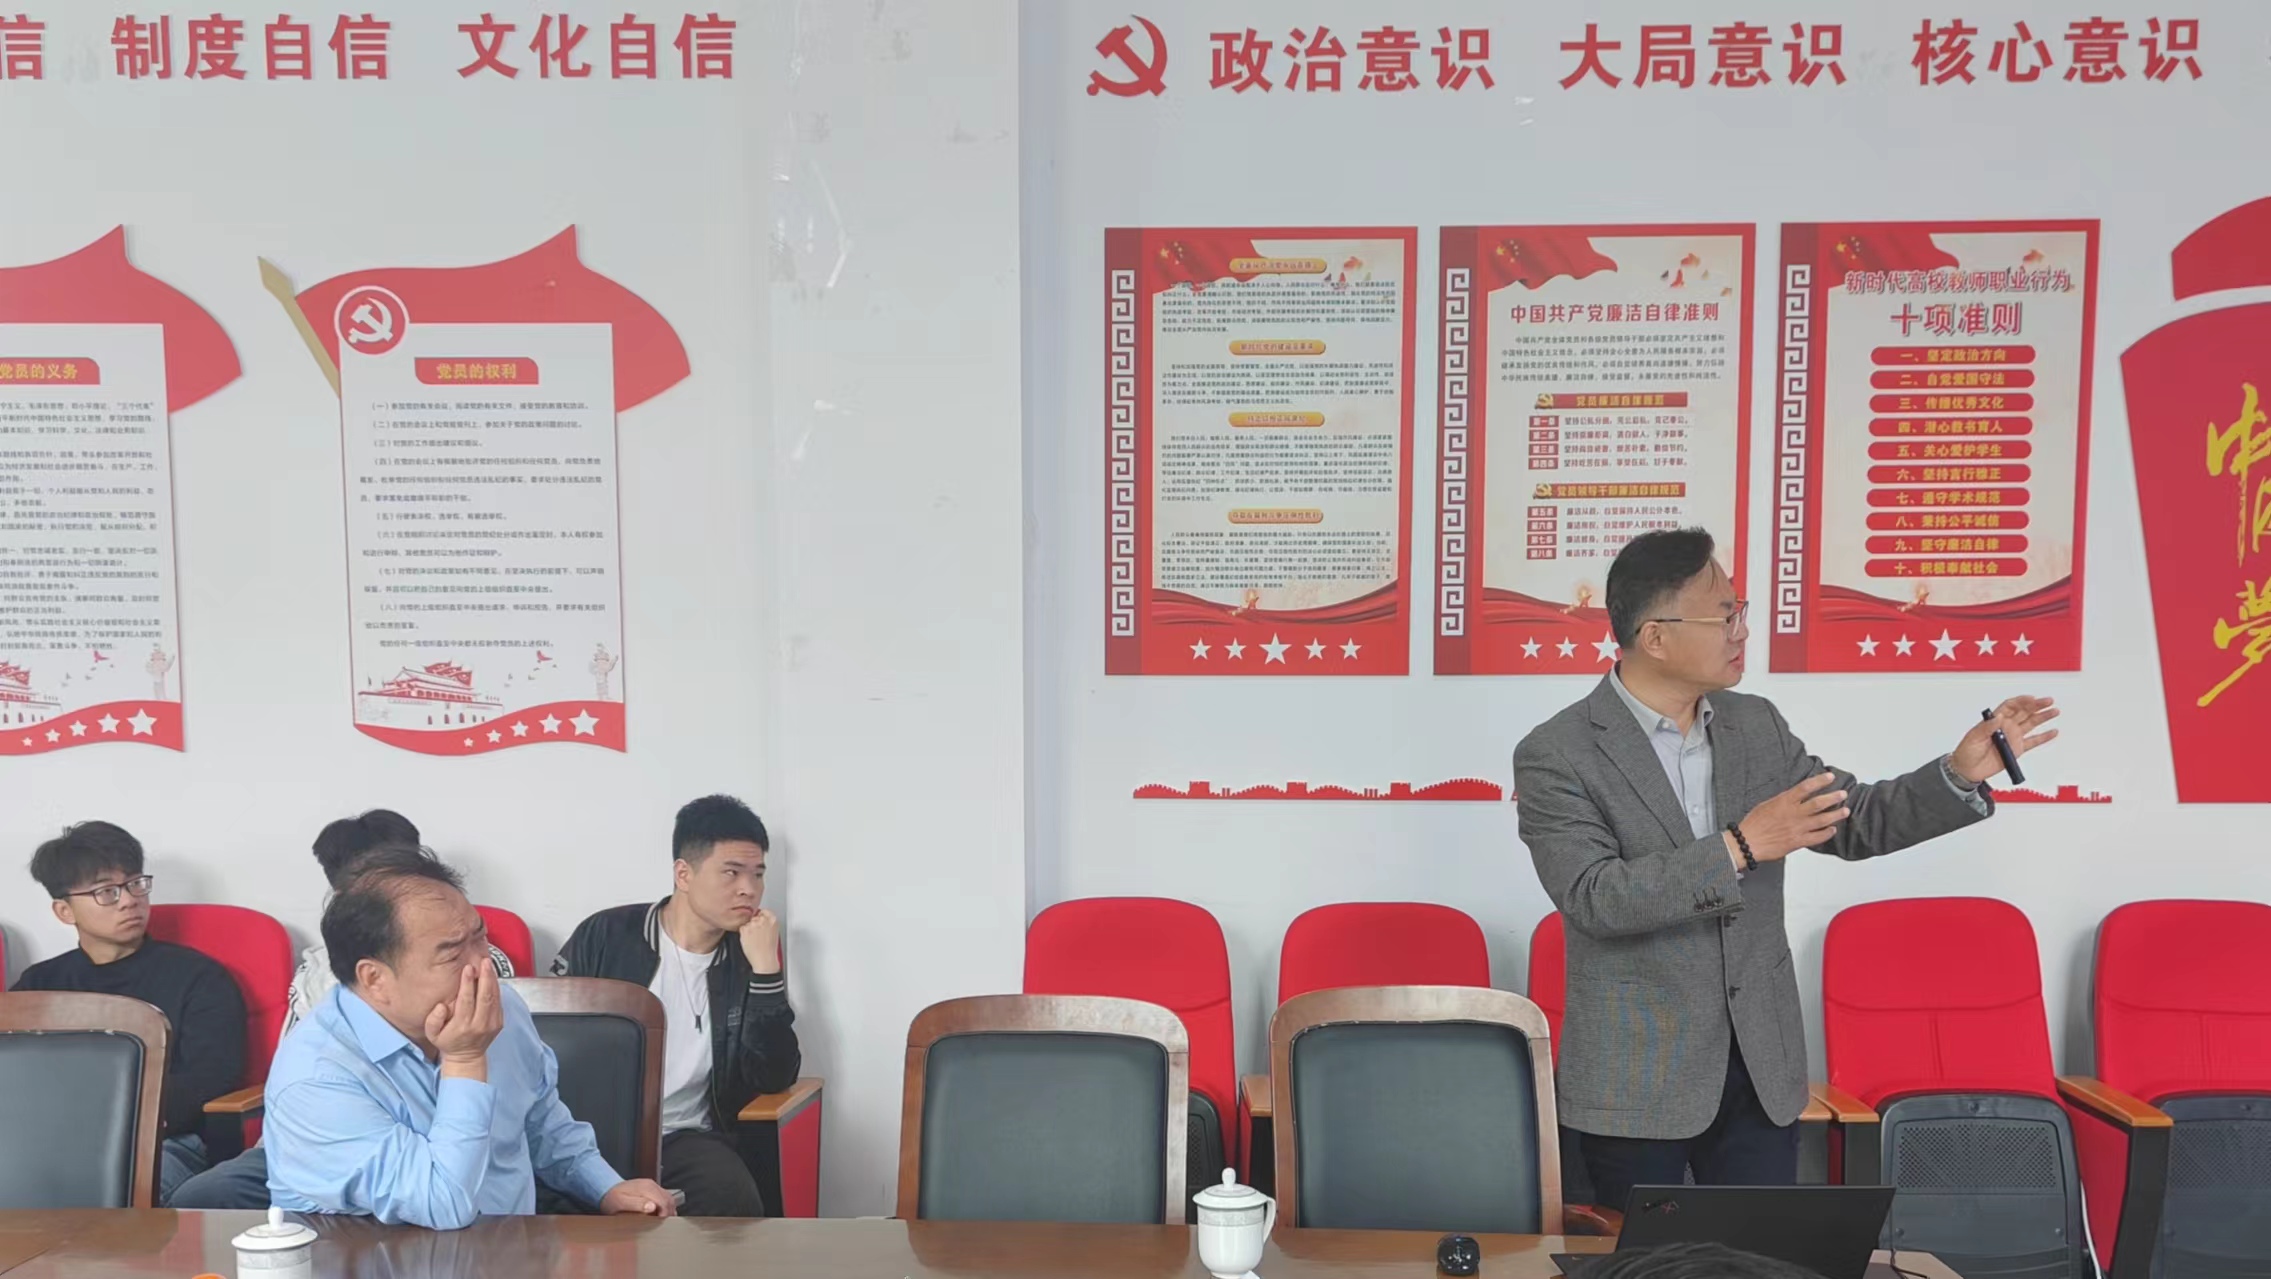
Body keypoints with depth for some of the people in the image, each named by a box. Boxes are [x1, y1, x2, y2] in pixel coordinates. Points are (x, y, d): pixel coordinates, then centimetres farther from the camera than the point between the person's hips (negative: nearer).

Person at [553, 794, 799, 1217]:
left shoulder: (747, 962, 6)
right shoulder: (605, 936, 1)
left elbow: (774, 1079, -4)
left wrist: (765, 967, -13)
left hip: (686, 1137, 2)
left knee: (733, 1201, -31)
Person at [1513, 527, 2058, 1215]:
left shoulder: (1757, 726, 5)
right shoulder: (1556, 755, -13)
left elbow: (1856, 822, 13)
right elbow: (1593, 898, -23)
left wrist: (1962, 773, -2)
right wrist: (1739, 848, -28)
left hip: (1762, 1072, 5)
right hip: (1636, 1082, -5)